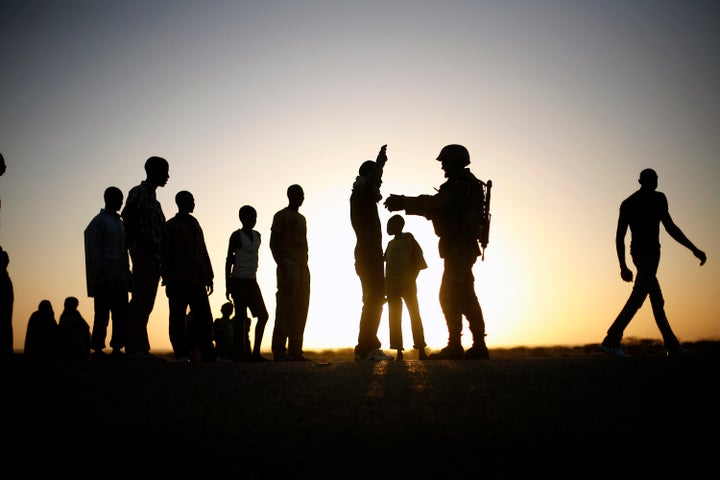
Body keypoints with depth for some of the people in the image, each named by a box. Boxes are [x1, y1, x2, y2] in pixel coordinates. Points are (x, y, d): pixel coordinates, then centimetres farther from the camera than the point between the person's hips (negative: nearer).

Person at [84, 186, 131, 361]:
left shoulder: (120, 222, 21)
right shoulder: (99, 221, -1)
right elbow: (95, 250, -7)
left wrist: (127, 275, 11)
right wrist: (101, 276, -15)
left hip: (119, 279, 7)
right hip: (105, 279, -7)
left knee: (121, 314, 2)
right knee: (102, 315, -5)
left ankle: (117, 348, 5)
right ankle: (97, 349, -1)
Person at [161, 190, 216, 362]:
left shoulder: (195, 224, 21)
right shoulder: (170, 226, 3)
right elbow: (165, 256, -2)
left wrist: (208, 277, 15)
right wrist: (167, 280, -9)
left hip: (196, 280, 5)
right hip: (178, 281, -5)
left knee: (204, 317, -1)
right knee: (178, 319, -2)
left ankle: (208, 353, -1)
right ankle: (181, 354, 2)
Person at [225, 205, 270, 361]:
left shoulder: (257, 235, 15)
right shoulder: (237, 235, -3)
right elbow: (229, 259, -5)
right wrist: (227, 285, -9)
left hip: (252, 281, 7)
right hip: (238, 280, -7)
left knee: (263, 315, 1)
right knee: (242, 317, -8)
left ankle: (255, 352, 5)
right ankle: (246, 353, -7)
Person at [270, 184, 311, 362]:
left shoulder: (301, 219, 24)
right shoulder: (281, 216, 3)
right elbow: (273, 242, -4)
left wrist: (305, 264, 13)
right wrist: (281, 264, -16)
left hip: (303, 267, 7)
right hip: (288, 267, -7)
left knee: (300, 309, 3)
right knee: (285, 308, -12)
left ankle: (295, 351, 4)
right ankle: (279, 351, -13)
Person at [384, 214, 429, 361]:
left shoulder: (409, 239, 2)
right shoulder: (390, 244, 18)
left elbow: (418, 261, -2)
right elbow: (386, 261, 17)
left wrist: (412, 278, -10)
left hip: (407, 284, -6)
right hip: (392, 286, 6)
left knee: (414, 316, -6)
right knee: (394, 318, 0)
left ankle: (421, 351, -7)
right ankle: (399, 351, 1)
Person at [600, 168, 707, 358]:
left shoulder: (627, 203, 17)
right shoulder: (656, 198, -1)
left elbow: (619, 237, 13)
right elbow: (670, 227, -10)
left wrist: (623, 266, 17)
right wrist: (694, 249, -6)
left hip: (637, 253, 8)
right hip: (650, 252, -8)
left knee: (657, 301, 12)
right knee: (637, 299, -14)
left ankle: (673, 346, 16)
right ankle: (611, 341, -24)